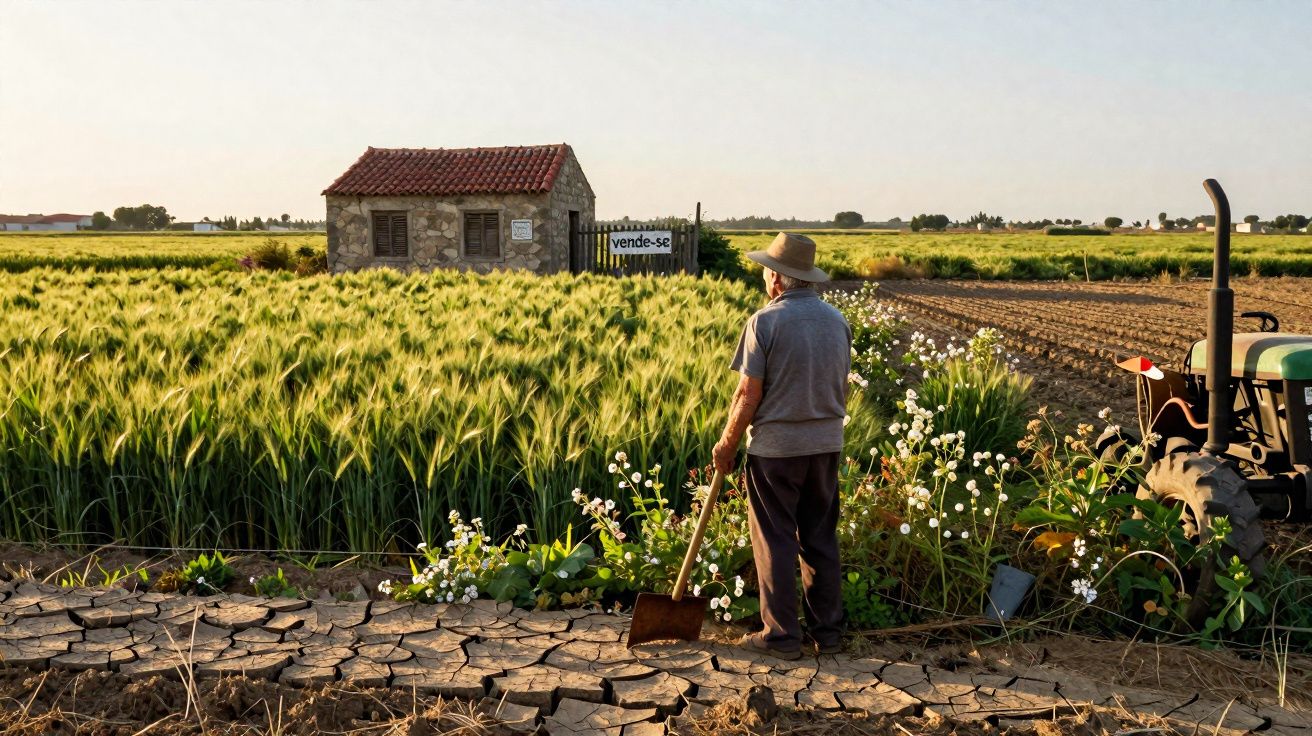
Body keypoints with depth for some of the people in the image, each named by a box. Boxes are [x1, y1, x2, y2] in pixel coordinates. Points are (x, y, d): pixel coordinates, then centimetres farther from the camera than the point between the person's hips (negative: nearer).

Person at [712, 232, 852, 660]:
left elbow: (749, 393, -14)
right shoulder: (837, 320, 6)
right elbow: (842, 389, 12)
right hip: (826, 445, 6)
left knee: (775, 541, 4)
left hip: (776, 447, -6)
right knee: (821, 538, 13)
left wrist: (727, 444, -3)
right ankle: (828, 632, 20)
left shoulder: (765, 321, -13)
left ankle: (781, 636, 10)